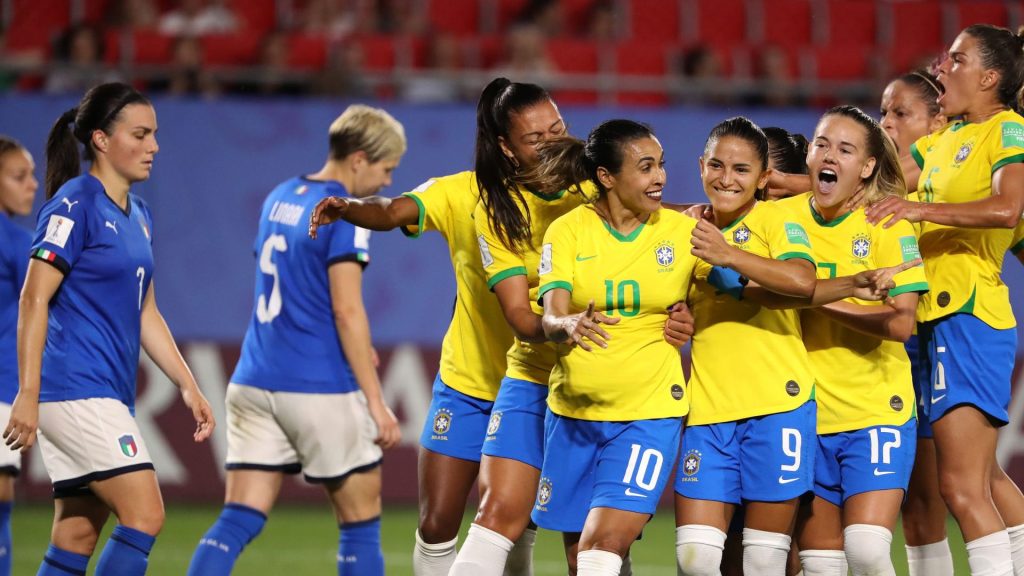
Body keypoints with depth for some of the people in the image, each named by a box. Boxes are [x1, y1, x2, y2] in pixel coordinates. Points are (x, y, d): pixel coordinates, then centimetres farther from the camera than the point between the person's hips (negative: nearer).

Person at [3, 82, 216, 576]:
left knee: (77, 536, 7)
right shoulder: (74, 206, -10)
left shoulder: (138, 215, 16)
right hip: (77, 390, -9)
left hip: (110, 395, 9)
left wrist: (187, 386, 17)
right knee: (145, 516, -14)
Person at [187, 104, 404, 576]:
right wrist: (376, 402, -12)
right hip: (320, 390, -7)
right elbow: (347, 310, -15)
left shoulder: (279, 198, 14)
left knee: (238, 521, 0)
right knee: (361, 523, 6)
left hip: (254, 382, 7)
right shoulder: (344, 213, -10)